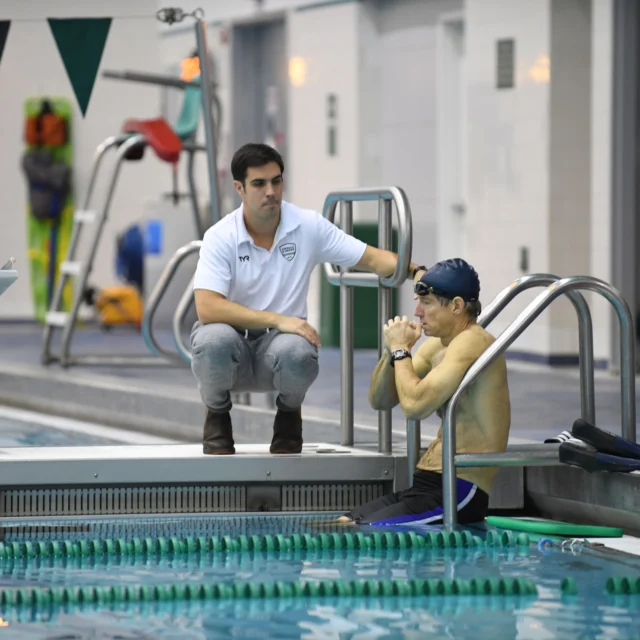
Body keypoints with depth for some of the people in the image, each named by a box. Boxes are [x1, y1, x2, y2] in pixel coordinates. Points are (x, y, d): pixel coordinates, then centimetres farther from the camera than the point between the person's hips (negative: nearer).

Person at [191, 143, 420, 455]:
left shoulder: (308, 226, -4)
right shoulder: (220, 238, -12)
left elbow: (371, 258, -3)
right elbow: (206, 307, -24)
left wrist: (416, 272, -24)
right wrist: (278, 320, -30)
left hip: (279, 343, 1)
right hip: (231, 351, -1)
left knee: (296, 351, -35)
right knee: (214, 339, -36)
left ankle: (289, 413, 2)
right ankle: (216, 416, -2)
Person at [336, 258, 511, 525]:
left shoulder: (472, 342, -15)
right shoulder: (437, 346, 15)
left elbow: (416, 404, -26)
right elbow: (379, 400, 19)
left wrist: (401, 350, -10)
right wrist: (392, 352, 1)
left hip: (461, 491, -10)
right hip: (428, 483, 10)